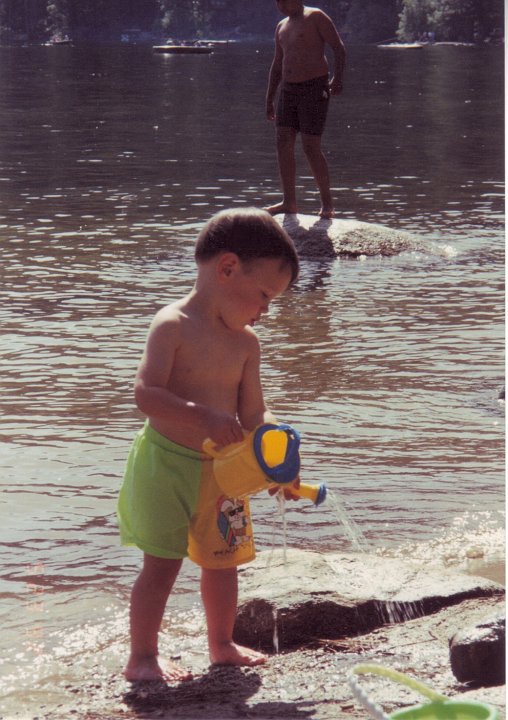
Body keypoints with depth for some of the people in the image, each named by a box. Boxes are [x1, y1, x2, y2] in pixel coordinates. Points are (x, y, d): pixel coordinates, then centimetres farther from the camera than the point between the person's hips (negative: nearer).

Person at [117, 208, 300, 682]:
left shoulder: (246, 342, 5)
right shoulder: (172, 326, -15)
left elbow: (253, 412, 6)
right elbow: (146, 394, -24)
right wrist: (204, 418, -34)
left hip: (223, 467, 7)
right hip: (167, 463, -7)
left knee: (223, 559, 16)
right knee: (162, 563, -5)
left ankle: (221, 646, 33)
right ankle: (141, 658, 6)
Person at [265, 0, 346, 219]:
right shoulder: (282, 26, 17)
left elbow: (339, 47, -12)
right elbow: (277, 65, 23)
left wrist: (338, 78, -25)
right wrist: (269, 99, 18)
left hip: (314, 88, -7)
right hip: (289, 90, 7)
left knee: (311, 148, -10)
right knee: (283, 143, -2)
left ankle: (327, 203, 2)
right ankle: (289, 202, 2)